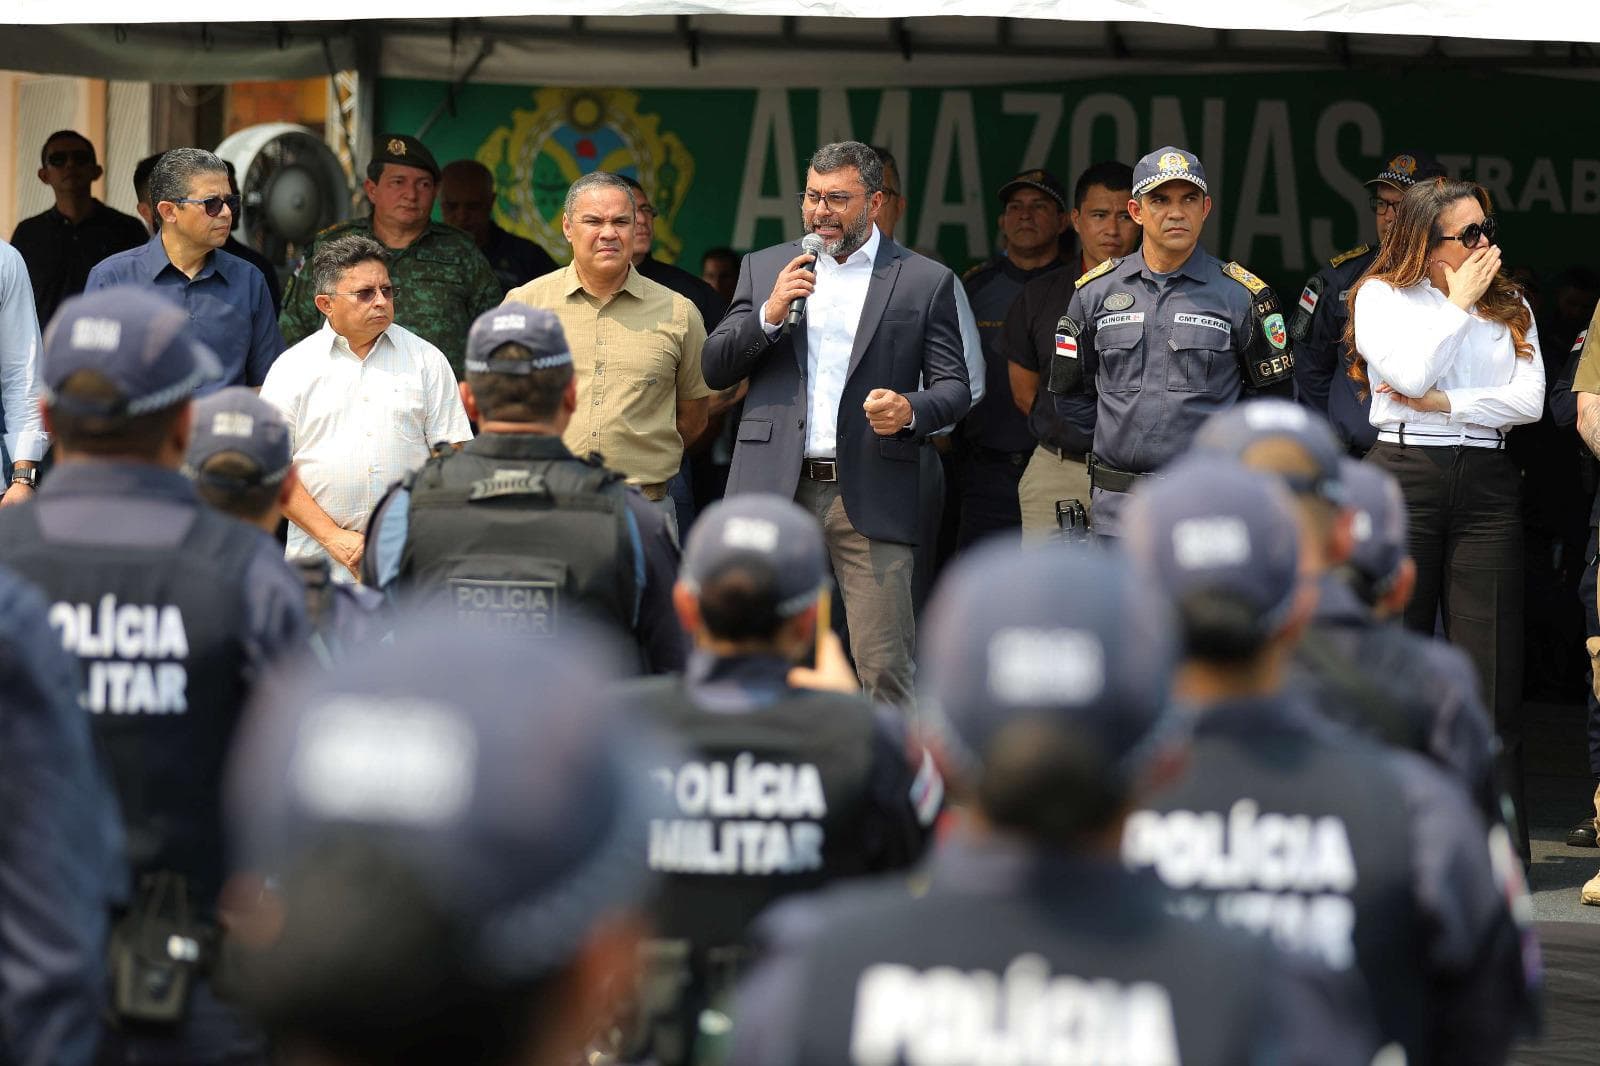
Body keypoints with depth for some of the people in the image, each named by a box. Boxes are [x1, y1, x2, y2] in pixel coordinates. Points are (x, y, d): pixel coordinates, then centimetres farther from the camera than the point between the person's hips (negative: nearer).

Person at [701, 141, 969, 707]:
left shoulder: (925, 282, 7)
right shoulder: (764, 269, 13)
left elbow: (954, 386, 7)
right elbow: (715, 369, 9)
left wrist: (911, 410, -16)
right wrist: (769, 314, -7)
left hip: (871, 497, -2)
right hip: (776, 490, 2)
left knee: (884, 667, -7)